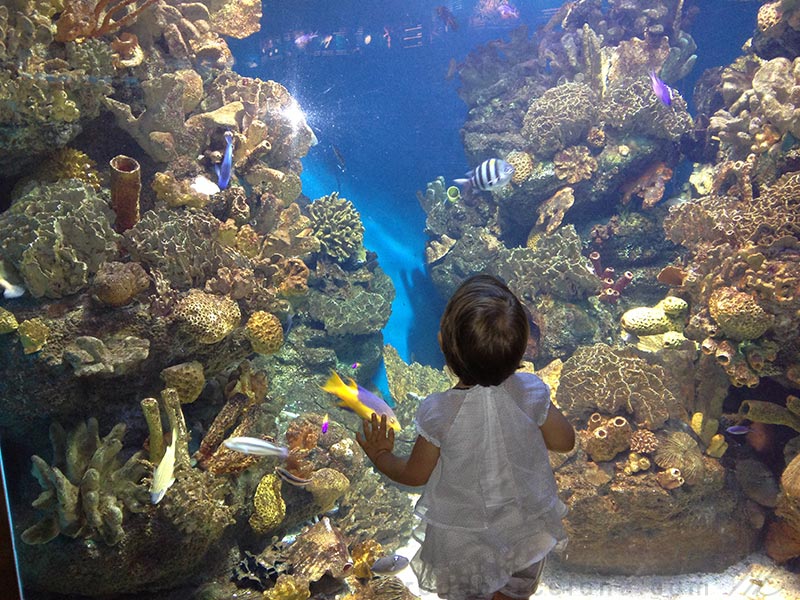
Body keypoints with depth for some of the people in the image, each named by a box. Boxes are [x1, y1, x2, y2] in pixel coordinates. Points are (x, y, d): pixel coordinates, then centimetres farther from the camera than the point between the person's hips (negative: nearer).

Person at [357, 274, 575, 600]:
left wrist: (379, 456, 5)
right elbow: (565, 442, -8)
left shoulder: (438, 413, -31)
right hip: (526, 530, 2)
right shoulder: (531, 393, -25)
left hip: (462, 541, -2)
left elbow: (415, 475, -14)